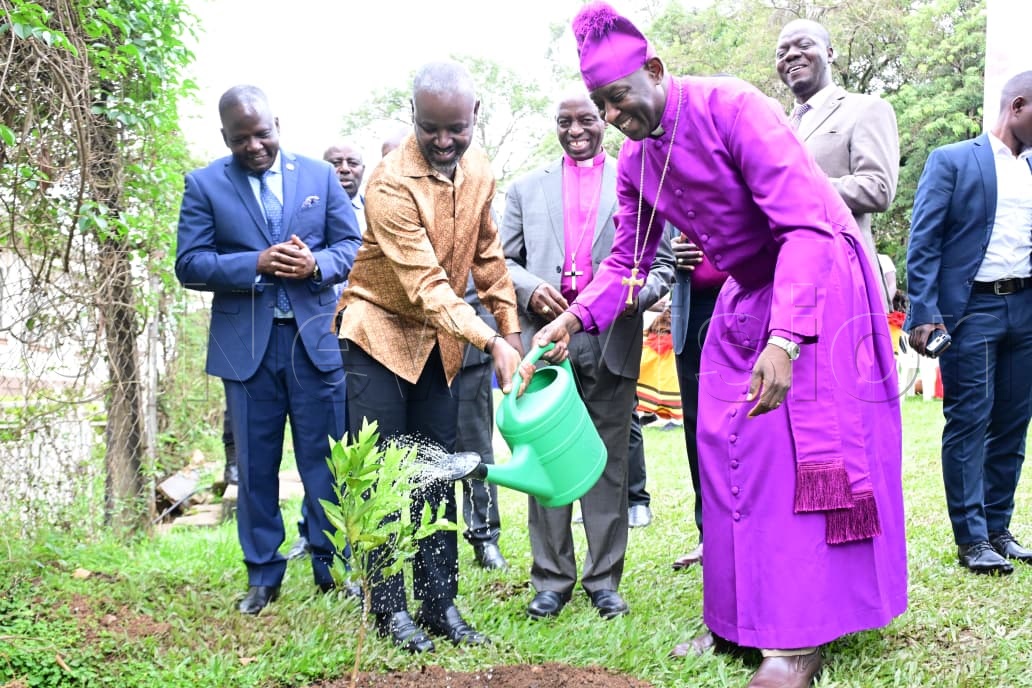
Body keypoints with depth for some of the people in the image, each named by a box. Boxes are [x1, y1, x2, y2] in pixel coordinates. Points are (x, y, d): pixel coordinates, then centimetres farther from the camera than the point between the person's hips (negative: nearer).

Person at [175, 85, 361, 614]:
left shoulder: (319, 175, 8)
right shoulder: (205, 184, 5)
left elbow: (352, 245, 8)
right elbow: (189, 265, -2)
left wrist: (317, 264, -13)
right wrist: (256, 264, -16)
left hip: (315, 337, 0)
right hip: (245, 343, 0)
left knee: (325, 458, 5)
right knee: (255, 464, 8)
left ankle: (332, 565, 18)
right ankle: (263, 574, 21)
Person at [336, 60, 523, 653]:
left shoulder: (480, 168, -3)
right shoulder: (391, 184, -23)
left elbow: (487, 254, 9)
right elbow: (426, 286, -27)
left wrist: (513, 329, 6)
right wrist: (492, 342, -36)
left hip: (440, 338, 6)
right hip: (381, 331, -5)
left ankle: (440, 605, 13)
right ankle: (390, 609, 7)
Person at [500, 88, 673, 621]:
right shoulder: (526, 189, 18)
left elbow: (663, 260, 9)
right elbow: (503, 259, 15)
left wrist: (640, 293, -12)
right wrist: (529, 289, -6)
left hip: (612, 338, -1)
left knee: (609, 461, 3)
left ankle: (605, 579, 13)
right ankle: (551, 578, 12)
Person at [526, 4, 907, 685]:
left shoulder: (731, 106, -25)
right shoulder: (635, 160, -2)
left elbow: (806, 226, -30)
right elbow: (628, 260, 6)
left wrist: (783, 340, -39)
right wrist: (576, 317, -11)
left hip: (820, 279, -7)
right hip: (745, 292, 7)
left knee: (804, 449, -8)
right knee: (727, 450, 3)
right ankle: (738, 617, 14)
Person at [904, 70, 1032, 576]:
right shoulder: (952, 160, 0)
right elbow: (923, 243, -7)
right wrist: (923, 314, -15)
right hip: (971, 308, -5)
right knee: (969, 422, -3)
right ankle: (971, 539, 5)